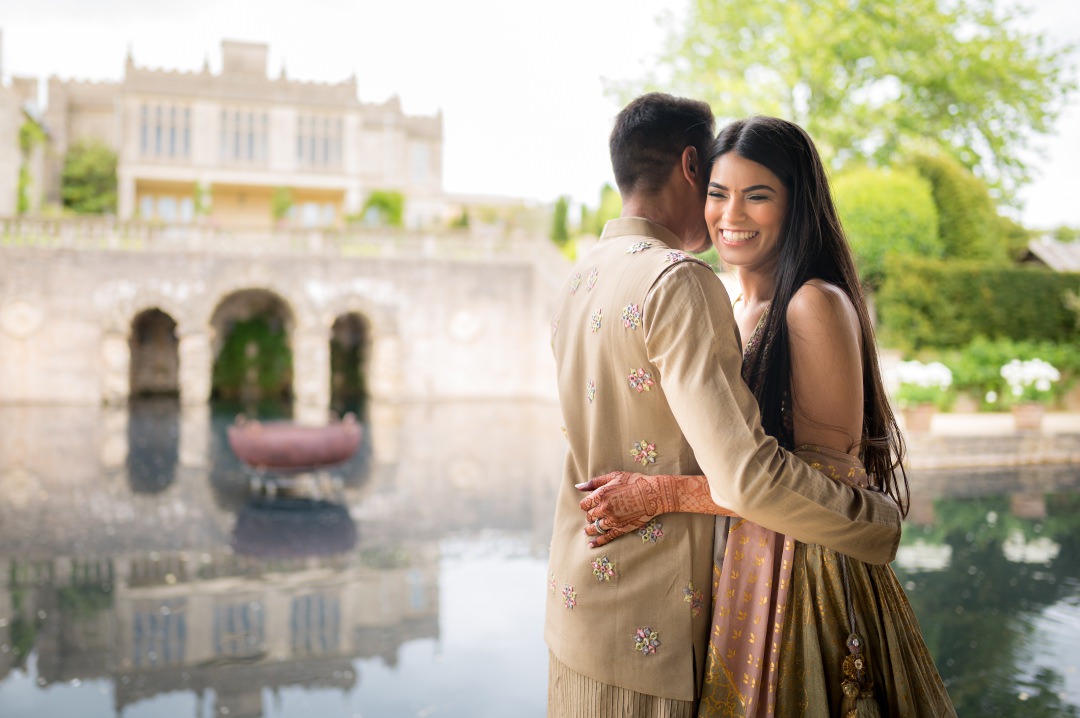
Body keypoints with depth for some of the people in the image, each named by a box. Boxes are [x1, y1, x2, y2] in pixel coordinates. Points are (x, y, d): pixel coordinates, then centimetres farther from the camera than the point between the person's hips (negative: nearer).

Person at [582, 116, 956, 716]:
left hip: (802, 571, -8)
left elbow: (826, 473, -22)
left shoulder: (817, 304, -16)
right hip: (739, 568, 8)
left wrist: (661, 492, -24)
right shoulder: (735, 309, 9)